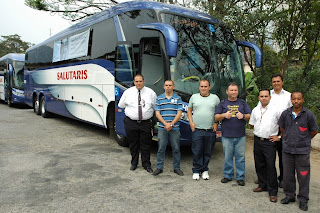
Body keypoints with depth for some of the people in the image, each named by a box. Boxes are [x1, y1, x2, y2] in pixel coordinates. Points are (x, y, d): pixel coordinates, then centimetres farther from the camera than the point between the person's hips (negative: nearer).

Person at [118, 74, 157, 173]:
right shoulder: (128, 92, 4)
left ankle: (146, 164, 20)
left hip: (146, 123, 0)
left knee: (146, 145, 5)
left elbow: (156, 106, 8)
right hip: (131, 123, 1)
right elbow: (121, 105, 14)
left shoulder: (150, 92, 3)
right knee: (133, 144, 11)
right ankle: (134, 163, 29)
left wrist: (148, 111, 3)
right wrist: (130, 109, 10)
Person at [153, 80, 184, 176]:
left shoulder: (178, 98, 6)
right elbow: (157, 113, 1)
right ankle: (159, 168, 16)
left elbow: (179, 113, 0)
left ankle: (176, 168, 19)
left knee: (176, 149, 6)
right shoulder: (159, 98, 7)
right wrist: (165, 124, -11)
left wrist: (171, 124, -11)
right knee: (161, 149, 4)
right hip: (162, 128, 0)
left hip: (175, 128, 0)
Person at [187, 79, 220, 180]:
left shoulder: (215, 98, 8)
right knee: (197, 152, 1)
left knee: (207, 152, 8)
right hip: (197, 130, 0)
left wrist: (216, 123, -2)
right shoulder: (194, 97, 9)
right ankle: (196, 170, 15)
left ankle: (205, 170, 22)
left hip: (210, 130, 0)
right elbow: (189, 110, 14)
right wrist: (191, 122, 2)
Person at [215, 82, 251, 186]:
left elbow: (249, 116, 9)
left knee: (240, 157, 2)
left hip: (240, 135, 1)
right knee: (227, 157, 4)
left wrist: (243, 116, -12)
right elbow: (216, 117, 7)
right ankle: (228, 175, 18)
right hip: (226, 135, 0)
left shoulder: (243, 103, 13)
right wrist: (224, 115, -12)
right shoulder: (222, 103, 11)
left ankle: (240, 177, 12)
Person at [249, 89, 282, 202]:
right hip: (257, 140, 5)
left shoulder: (275, 110, -4)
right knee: (259, 164, 12)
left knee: (270, 166, -3)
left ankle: (272, 192, 9)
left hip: (269, 142, -4)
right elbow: (252, 124, 21)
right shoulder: (255, 110, 9)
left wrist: (279, 136, -3)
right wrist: (259, 130, 10)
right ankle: (263, 185, 30)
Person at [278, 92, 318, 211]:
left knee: (303, 175, 4)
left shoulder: (309, 115, -5)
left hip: (302, 151, -3)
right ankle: (289, 195, 29)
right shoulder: (285, 114, 2)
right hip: (287, 150, 3)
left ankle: (303, 200, 20)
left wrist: (304, 141, 13)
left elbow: (314, 131, 6)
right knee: (288, 174, 12)